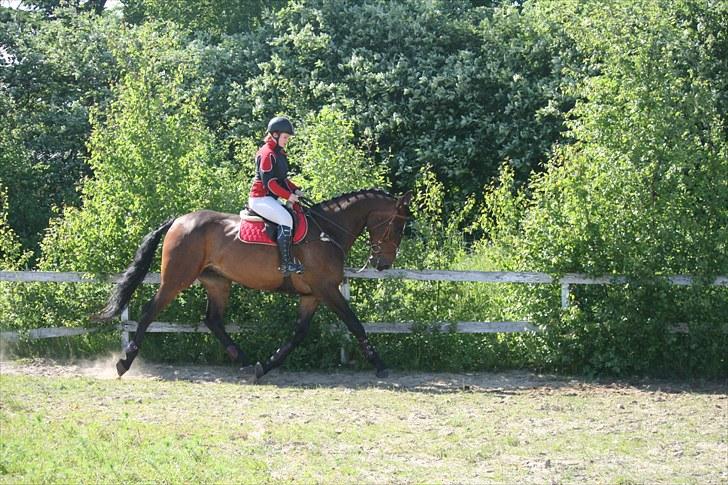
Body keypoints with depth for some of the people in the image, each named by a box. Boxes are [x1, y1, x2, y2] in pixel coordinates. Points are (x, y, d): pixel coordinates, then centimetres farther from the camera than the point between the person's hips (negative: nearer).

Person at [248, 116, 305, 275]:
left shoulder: (279, 153, 16)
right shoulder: (267, 153, -15)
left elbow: (282, 179, 21)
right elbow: (269, 182, -20)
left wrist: (295, 190, 6)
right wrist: (288, 195, -20)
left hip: (269, 198, 11)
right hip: (260, 198, -11)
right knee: (286, 219, -28)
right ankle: (286, 263, -30)